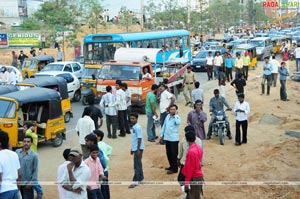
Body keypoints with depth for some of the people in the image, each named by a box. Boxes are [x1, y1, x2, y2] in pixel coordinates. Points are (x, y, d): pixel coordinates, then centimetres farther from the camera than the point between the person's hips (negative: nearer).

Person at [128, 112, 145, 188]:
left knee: (137, 165, -6)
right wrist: (132, 148, 22)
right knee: (138, 164, 14)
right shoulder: (134, 127, 12)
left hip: (138, 149, -10)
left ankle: (135, 181, -3)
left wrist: (138, 150, -21)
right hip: (135, 148, 10)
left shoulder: (137, 127, -17)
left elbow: (139, 139, -20)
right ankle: (141, 179, 23)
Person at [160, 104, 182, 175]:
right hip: (167, 138, 6)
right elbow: (164, 126, 16)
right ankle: (171, 166, 30)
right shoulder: (167, 116, 8)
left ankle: (174, 169, 9)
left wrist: (176, 114, -21)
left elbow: (178, 122, -34)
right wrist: (161, 135, 16)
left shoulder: (177, 117, -10)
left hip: (174, 139, -6)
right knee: (168, 153, 15)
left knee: (174, 154, 0)